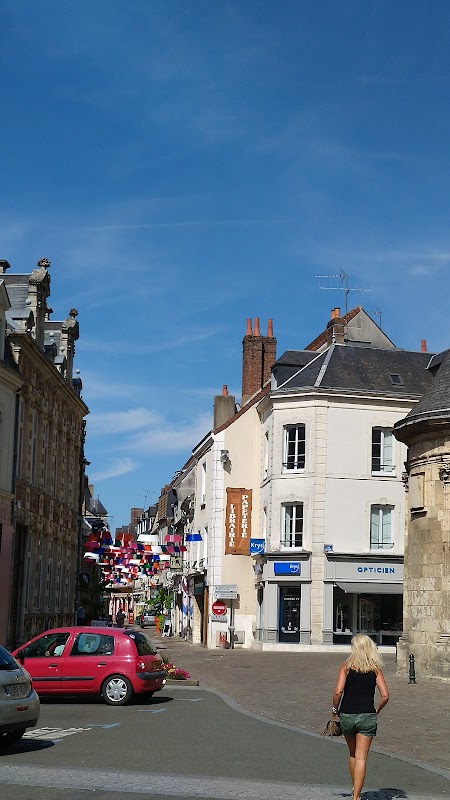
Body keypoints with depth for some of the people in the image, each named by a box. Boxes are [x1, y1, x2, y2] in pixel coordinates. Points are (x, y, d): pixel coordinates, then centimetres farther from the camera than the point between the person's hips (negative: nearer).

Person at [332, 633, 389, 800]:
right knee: (361, 758, 1)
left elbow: (338, 692, -12)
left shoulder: (347, 666, -3)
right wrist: (376, 710, 11)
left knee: (352, 754, 21)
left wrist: (335, 710, 2)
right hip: (367, 716, -1)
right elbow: (385, 696, -5)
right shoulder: (375, 669, 1)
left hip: (347, 715, 1)